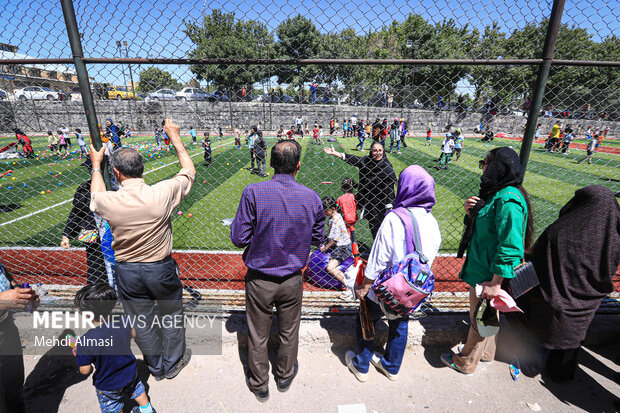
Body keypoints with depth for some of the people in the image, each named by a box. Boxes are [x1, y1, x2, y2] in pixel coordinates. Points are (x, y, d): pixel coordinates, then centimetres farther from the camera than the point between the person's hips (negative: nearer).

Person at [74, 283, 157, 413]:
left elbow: (85, 370, -22)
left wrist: (78, 353, -5)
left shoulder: (86, 341, -35)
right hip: (130, 373, 4)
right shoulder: (123, 323, -22)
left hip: (108, 385, -3)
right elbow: (132, 334, 1)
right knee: (136, 389, 33)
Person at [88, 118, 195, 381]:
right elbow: (189, 171, -3)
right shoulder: (162, 193, -22)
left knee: (142, 322, 22)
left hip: (128, 272, 2)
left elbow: (96, 195, 11)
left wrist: (96, 166, 25)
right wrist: (175, 138, 6)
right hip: (161, 268, -1)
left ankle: (156, 368, 45)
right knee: (171, 317, 22)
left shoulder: (109, 202, -17)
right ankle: (172, 364, 42)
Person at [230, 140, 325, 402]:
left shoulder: (253, 192, -19)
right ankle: (285, 375, 50)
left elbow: (238, 238, -14)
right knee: (289, 334, 25)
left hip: (259, 280, -1)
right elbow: (317, 239, 0)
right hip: (292, 280, 2)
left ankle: (259, 385, 44)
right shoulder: (311, 198, -12)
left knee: (258, 336, 21)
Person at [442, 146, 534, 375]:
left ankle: (466, 363, 31)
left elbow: (510, 247, -28)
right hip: (484, 269, 9)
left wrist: (495, 282, -26)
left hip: (489, 274, -9)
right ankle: (486, 352, 48)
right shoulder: (496, 193, 6)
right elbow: (482, 227, 17)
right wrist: (471, 212, -3)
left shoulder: (508, 200, -25)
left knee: (480, 318, 10)